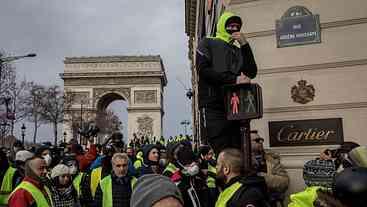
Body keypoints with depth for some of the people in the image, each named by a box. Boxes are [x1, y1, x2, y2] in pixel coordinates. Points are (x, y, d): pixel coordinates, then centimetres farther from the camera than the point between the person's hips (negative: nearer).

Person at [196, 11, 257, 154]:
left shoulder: (238, 50, 25)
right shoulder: (207, 43, 11)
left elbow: (252, 72, 10)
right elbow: (204, 70, -6)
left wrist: (244, 45, 3)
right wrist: (234, 79, -12)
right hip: (214, 106, -5)